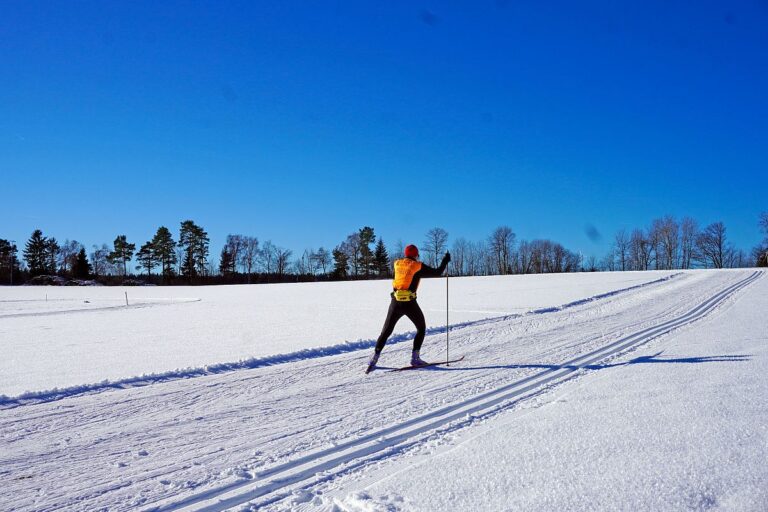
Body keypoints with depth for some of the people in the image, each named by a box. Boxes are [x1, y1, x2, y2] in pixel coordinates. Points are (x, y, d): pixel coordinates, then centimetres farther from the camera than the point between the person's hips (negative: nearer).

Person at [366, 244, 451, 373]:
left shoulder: (397, 264, 9)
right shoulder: (418, 267, -3)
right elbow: (437, 273, 0)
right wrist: (445, 261, 15)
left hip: (395, 302, 4)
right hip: (410, 303, -4)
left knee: (386, 331, 11)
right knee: (421, 328, 17)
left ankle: (374, 359, 1)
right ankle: (415, 358, 9)